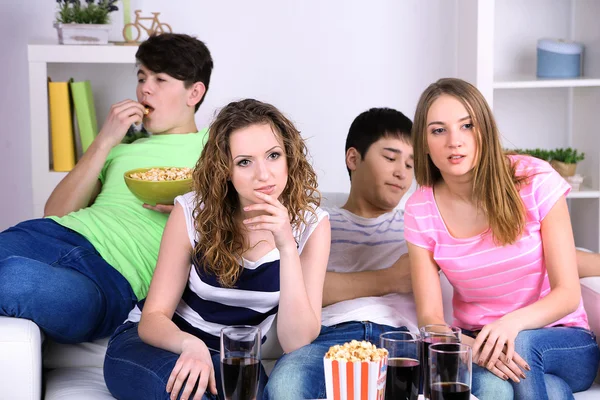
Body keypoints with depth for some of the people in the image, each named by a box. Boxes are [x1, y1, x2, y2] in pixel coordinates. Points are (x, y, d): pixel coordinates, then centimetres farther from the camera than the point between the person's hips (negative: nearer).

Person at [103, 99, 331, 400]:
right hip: (158, 343, -1)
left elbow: (297, 343, -19)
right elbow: (154, 317, -13)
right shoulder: (193, 212, -14)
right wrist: (189, 344, -36)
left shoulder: (311, 224, -13)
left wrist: (287, 247, -31)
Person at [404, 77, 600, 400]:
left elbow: (568, 293, -12)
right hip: (476, 341, 1)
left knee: (520, 342, -35)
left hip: (563, 340, 0)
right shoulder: (420, 211, -5)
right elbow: (429, 316, -7)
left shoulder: (535, 180, -12)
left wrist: (513, 323, -33)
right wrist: (470, 347, -30)